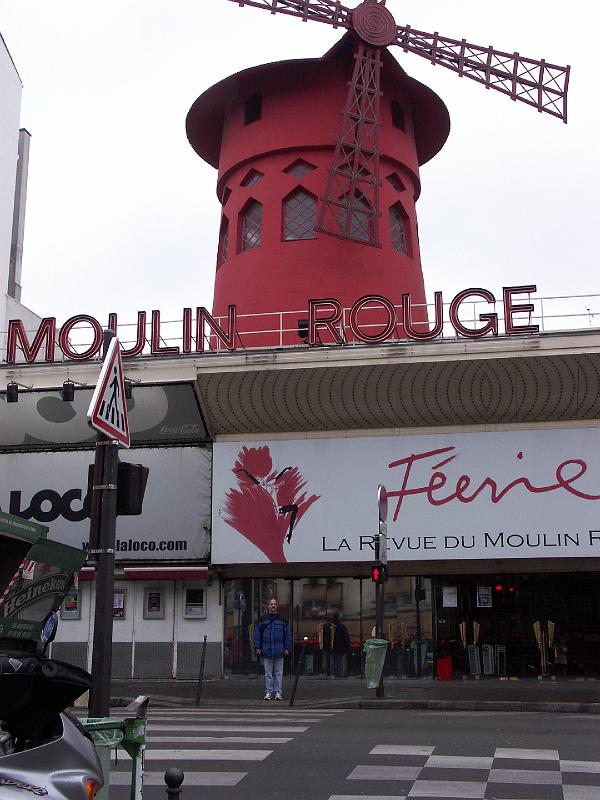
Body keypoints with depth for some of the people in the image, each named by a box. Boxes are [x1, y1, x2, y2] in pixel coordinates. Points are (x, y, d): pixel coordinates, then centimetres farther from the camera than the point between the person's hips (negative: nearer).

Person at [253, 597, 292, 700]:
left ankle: (278, 693, 10)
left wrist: (287, 648, 1)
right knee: (268, 674, 5)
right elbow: (257, 633, 6)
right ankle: (268, 693, 11)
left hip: (279, 652, 0)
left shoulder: (282, 619, 6)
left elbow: (288, 634, 7)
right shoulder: (262, 619, 6)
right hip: (267, 651, 0)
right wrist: (257, 647, -1)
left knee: (278, 673, 4)